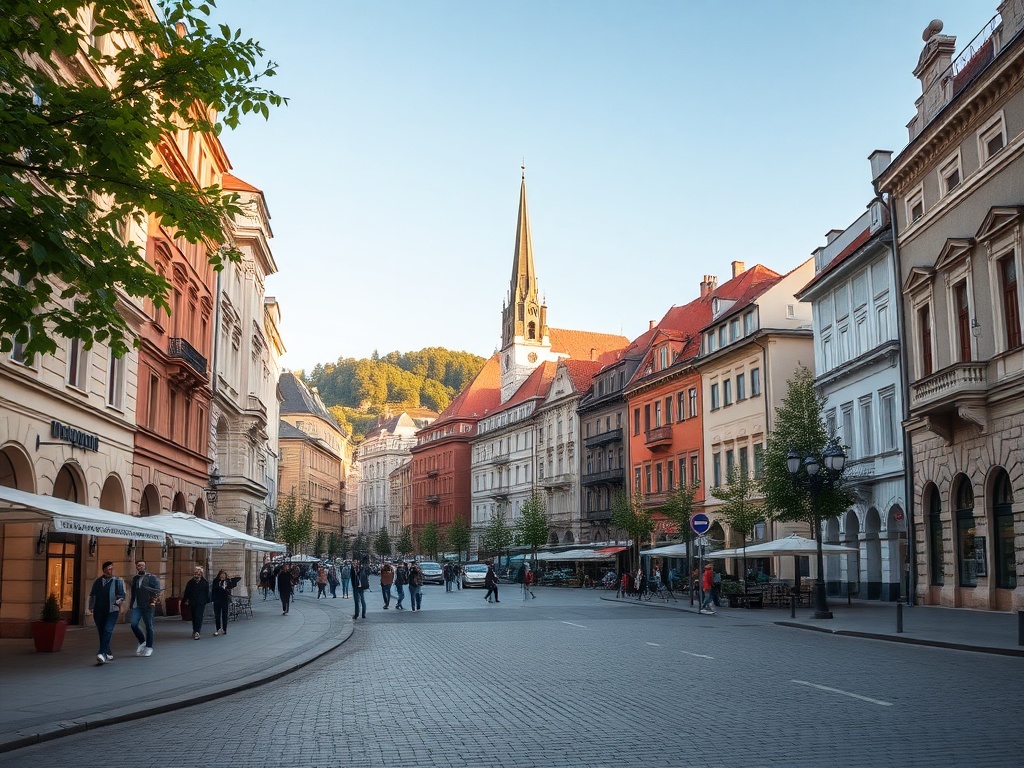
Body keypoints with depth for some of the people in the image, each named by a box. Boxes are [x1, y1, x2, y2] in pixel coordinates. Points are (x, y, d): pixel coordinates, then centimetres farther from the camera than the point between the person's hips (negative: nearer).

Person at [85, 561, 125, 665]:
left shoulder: (118, 581, 6)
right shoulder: (98, 581, 12)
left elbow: (122, 595, 5)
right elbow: (92, 595, 13)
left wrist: (119, 600, -16)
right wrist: (91, 608, 3)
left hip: (112, 611, -3)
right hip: (98, 611, 3)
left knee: (108, 631, -19)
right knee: (101, 633, 8)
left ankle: (102, 654, -26)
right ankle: (108, 654, 23)